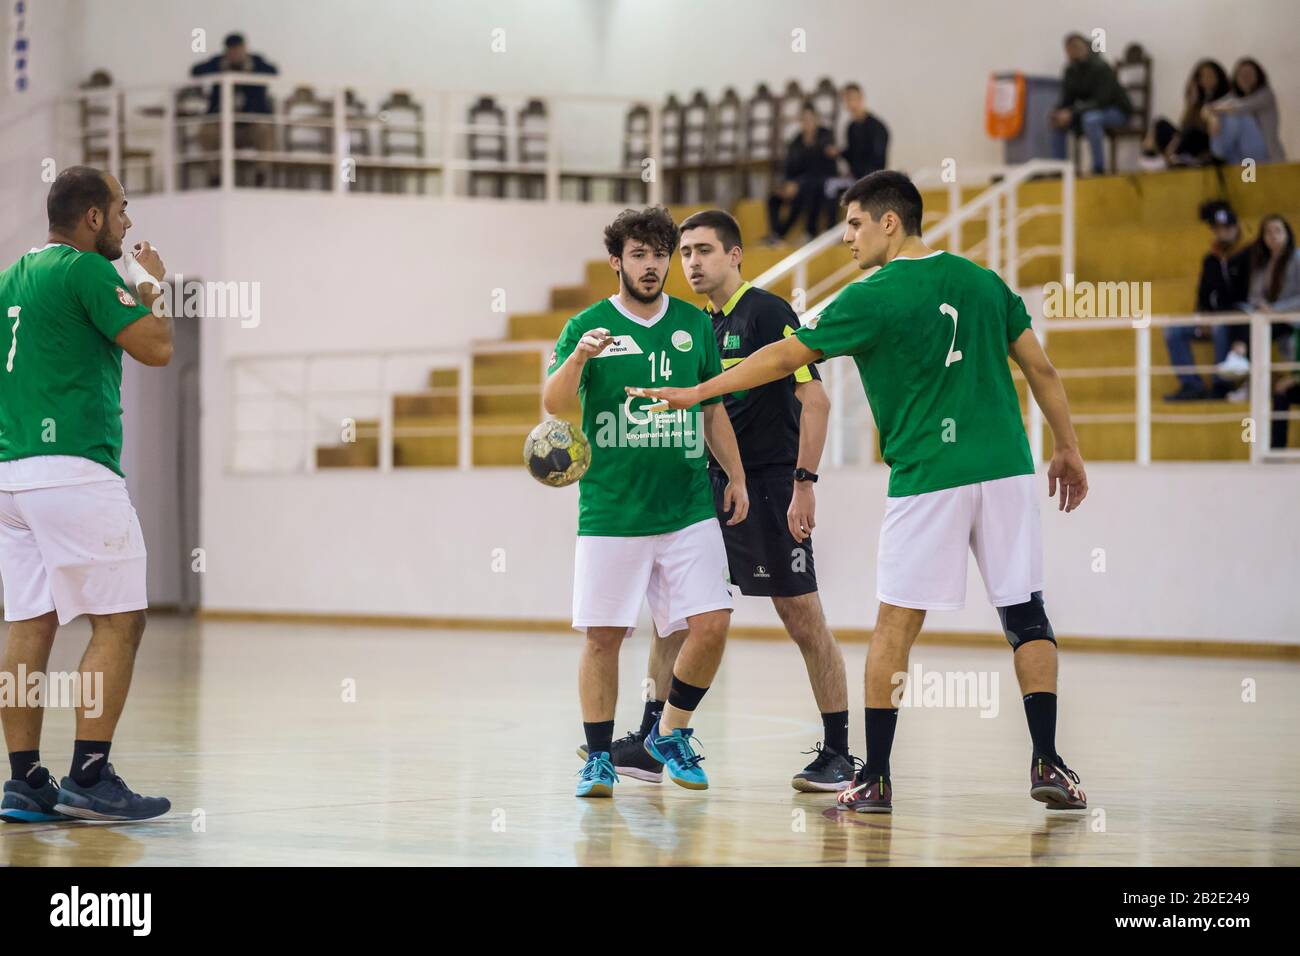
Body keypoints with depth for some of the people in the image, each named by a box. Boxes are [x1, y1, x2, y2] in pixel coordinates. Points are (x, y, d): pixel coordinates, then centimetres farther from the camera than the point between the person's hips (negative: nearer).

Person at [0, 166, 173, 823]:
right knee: (119, 622, -5)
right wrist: (151, 284, 8)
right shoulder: (86, 270, -8)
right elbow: (156, 346, -10)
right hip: (73, 469, -9)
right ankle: (89, 779, -10)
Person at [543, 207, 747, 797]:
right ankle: (598, 758, 10)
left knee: (711, 625, -6)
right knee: (603, 636, -2)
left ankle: (670, 734, 15)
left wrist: (736, 477, 13)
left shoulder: (694, 325, 11)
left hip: (689, 510, 3)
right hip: (610, 512, -3)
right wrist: (579, 357, -29)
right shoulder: (588, 326, 1)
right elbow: (553, 405, -11)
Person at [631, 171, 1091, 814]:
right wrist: (1068, 449, 20)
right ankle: (1047, 765, 0)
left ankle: (875, 779, 5)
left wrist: (696, 392, 6)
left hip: (928, 478, -4)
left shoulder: (872, 298, -5)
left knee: (896, 623, 3)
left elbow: (784, 358, -2)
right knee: (1026, 616, 6)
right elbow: (1041, 368, 11)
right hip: (1007, 469, 4)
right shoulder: (982, 281, 9)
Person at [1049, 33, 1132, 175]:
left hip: (1118, 111, -7)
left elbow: (1102, 100, -29)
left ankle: (1099, 169, -33)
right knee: (1057, 120, -9)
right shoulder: (1070, 71, -1)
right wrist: (1058, 113, -23)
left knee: (1090, 118, -38)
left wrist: (1071, 112, -37)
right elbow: (1066, 100, 2)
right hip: (1091, 109, 7)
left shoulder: (1101, 68, -23)